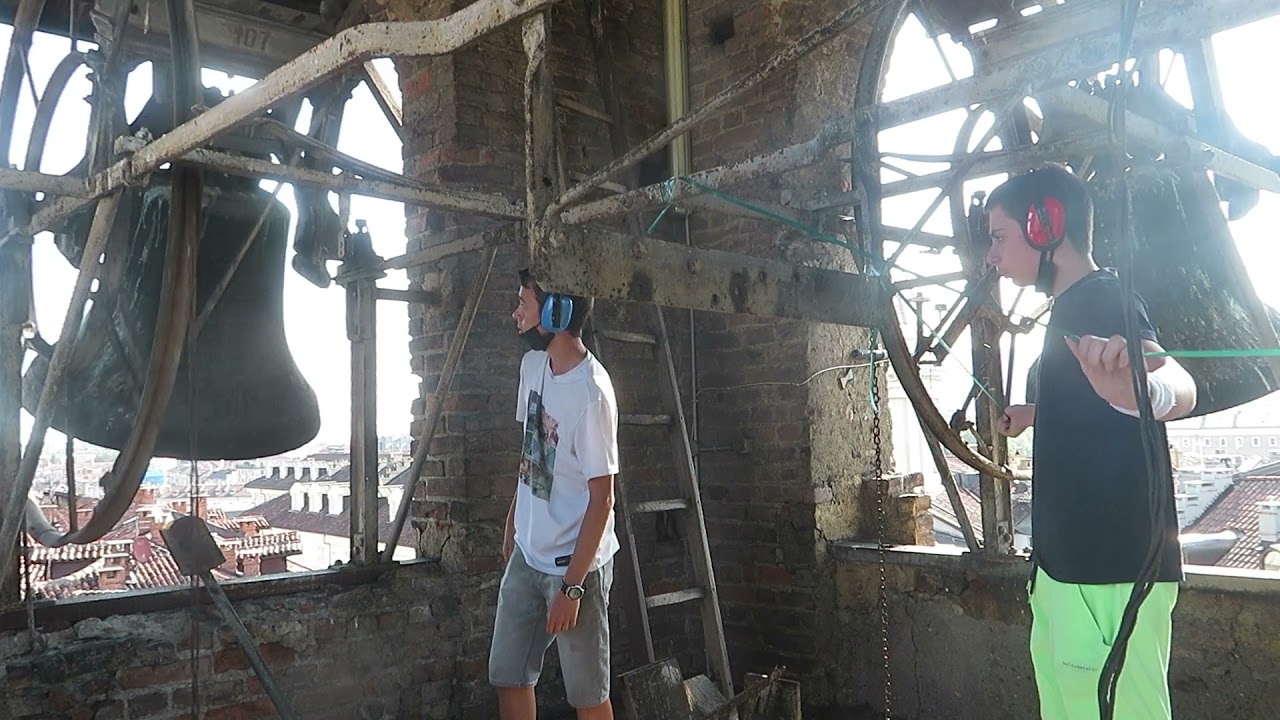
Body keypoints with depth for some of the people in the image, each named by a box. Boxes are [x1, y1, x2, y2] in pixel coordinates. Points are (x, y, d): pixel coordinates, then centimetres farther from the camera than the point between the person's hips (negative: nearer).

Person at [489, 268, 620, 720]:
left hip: (575, 563, -8)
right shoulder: (532, 364, 1)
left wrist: (572, 586, -19)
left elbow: (601, 499, -20)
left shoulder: (591, 393, -24)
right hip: (527, 555, 8)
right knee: (507, 676, 15)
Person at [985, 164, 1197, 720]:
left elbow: (1178, 387, -36)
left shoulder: (1103, 299, -16)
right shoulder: (1074, 305, 13)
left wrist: (1142, 387, -59)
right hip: (1069, 564, 10)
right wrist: (1035, 414, 48)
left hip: (1112, 574, -10)